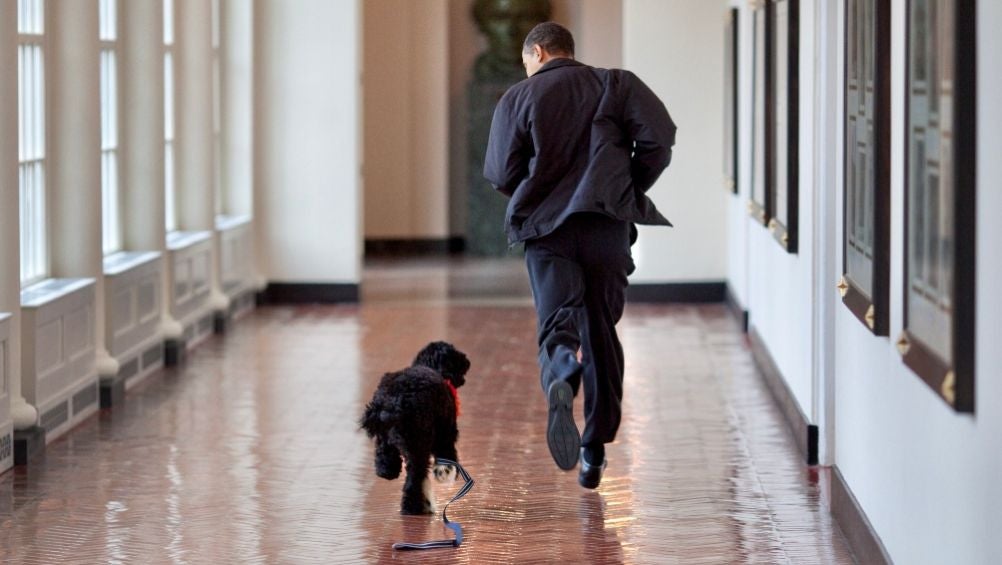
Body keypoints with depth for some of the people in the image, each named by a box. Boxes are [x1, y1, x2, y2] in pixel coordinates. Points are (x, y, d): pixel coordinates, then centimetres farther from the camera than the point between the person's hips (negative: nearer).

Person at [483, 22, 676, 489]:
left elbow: (500, 175, 3)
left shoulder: (517, 99, 7)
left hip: (546, 228, -1)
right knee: (601, 332, 12)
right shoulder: (615, 84, 9)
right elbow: (658, 139, -4)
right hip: (608, 223, 1)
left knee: (557, 322, -8)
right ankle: (595, 453, 14)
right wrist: (631, 190, 10)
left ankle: (559, 382, -45)